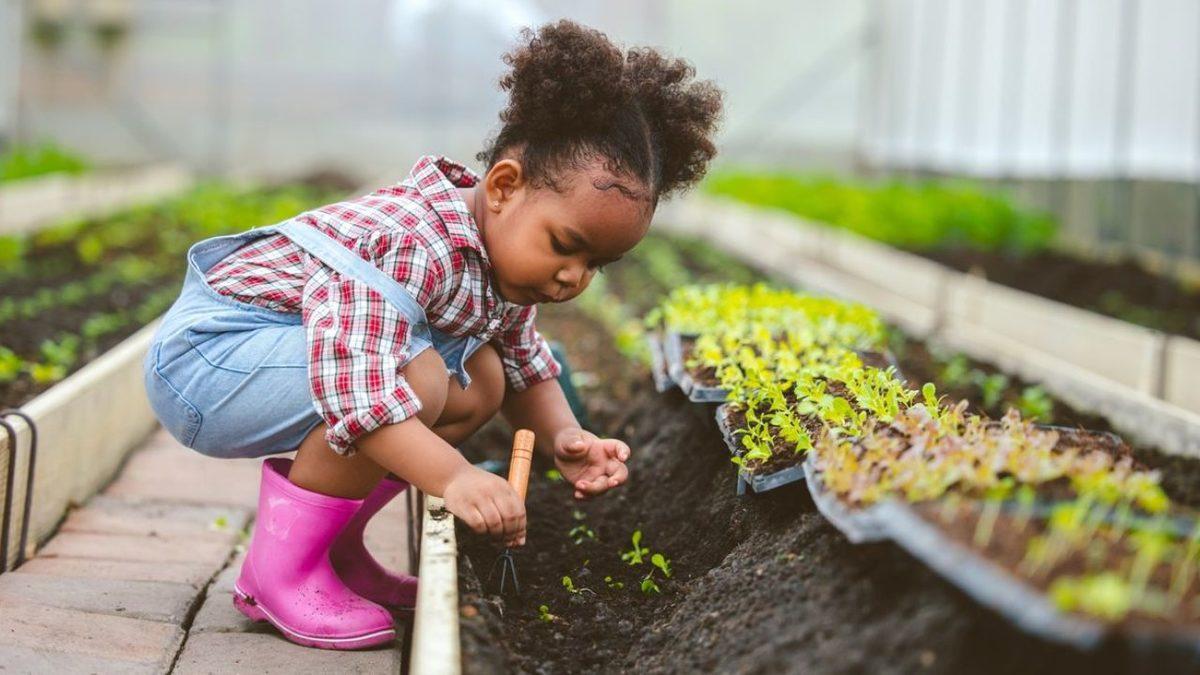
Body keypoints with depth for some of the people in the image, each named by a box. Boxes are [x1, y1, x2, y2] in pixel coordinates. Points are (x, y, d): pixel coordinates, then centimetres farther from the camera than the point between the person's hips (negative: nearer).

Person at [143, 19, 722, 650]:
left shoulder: (504, 259, 1)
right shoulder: (411, 245, -32)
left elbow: (526, 367, 13)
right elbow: (354, 384, -41)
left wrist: (563, 437, -6)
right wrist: (454, 476, -45)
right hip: (206, 353, -10)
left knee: (482, 378, 5)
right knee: (418, 377, -31)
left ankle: (337, 546, 9)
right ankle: (281, 566, -15)